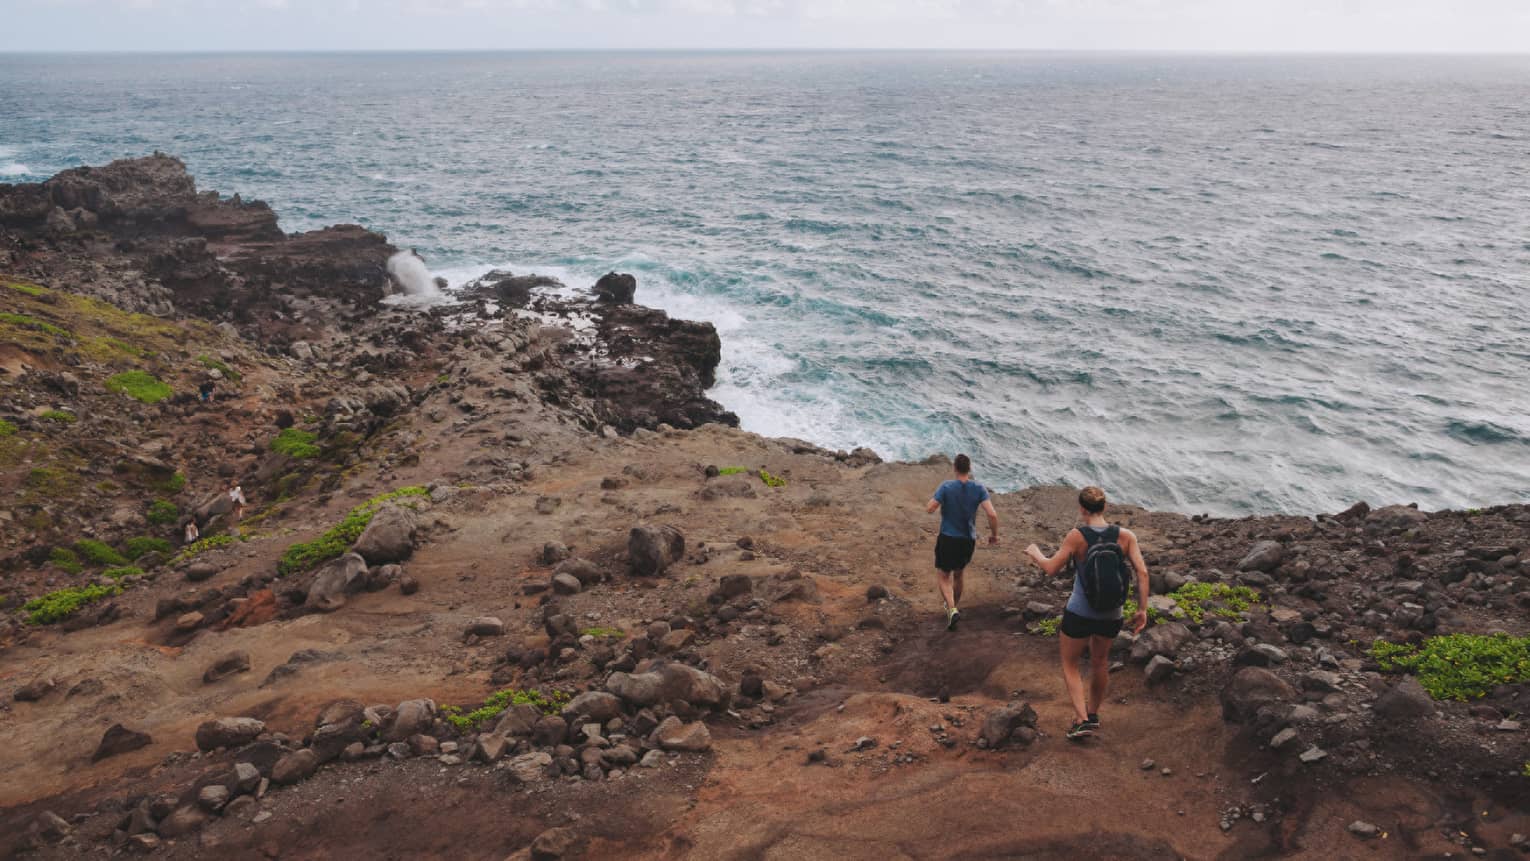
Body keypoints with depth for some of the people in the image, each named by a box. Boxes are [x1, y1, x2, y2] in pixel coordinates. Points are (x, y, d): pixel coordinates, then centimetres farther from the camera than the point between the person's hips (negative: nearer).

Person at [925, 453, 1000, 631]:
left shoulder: (946, 488, -15)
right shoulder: (979, 489, -10)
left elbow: (929, 509, -16)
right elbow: (992, 514, -18)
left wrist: (938, 498, 4)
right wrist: (994, 534, -2)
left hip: (947, 539, -3)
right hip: (968, 540, 3)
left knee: (943, 577, 11)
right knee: (958, 575, 26)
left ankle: (952, 609, -12)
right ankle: (952, 606, 43)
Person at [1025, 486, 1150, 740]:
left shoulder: (1076, 536, -16)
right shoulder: (1125, 536, -8)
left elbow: (1051, 568, -8)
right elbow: (1142, 572, -12)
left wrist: (1035, 553, 11)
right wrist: (1142, 610, -5)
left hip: (1079, 614, -3)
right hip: (1111, 616, 3)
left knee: (1070, 665, 18)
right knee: (1100, 662, 28)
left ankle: (1082, 719, 6)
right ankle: (1093, 713, 43)